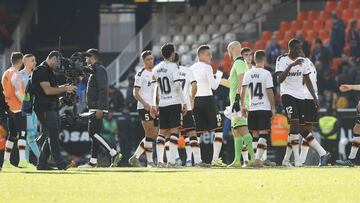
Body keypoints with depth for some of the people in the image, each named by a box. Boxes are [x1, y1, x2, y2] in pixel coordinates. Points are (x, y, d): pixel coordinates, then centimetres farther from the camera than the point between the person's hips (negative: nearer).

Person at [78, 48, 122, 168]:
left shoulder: (99, 70, -11)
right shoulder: (94, 70, 20)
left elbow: (103, 89, -20)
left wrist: (99, 108, -25)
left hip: (98, 108, -10)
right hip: (95, 108, 10)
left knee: (93, 133, -14)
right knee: (94, 134, 9)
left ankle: (114, 154, -15)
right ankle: (93, 162, 11)